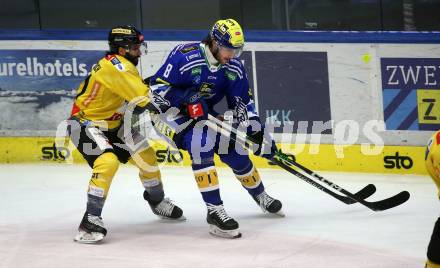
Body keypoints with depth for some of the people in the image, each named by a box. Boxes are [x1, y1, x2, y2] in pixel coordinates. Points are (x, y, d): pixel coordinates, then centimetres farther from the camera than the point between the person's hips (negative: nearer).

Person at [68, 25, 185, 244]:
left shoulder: (125, 66, 4)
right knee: (108, 162, -31)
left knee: (145, 155, 12)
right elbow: (144, 99, -32)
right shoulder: (115, 66, -27)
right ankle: (91, 219, -28)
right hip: (85, 124, -10)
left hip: (112, 123, 10)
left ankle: (157, 200, 37)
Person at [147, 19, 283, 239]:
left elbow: (242, 102, 2)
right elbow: (156, 87, -25)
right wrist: (186, 99, -35)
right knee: (201, 143, -31)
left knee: (234, 150, 3)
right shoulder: (185, 57, -27)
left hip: (204, 114, 7)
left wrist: (255, 129, -8)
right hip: (170, 112, -6)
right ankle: (214, 211, -30)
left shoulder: (233, 67, -7)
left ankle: (260, 196, 33)